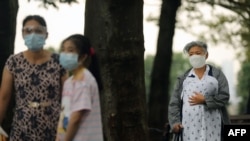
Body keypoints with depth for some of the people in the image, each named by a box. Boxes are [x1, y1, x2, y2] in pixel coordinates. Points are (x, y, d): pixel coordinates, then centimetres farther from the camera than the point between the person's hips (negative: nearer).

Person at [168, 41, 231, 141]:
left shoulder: (217, 74, 7)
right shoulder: (183, 78, 12)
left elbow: (224, 97, -1)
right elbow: (174, 102, 8)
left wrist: (204, 100, -12)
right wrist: (175, 122, -6)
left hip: (211, 126, -1)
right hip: (190, 127, 1)